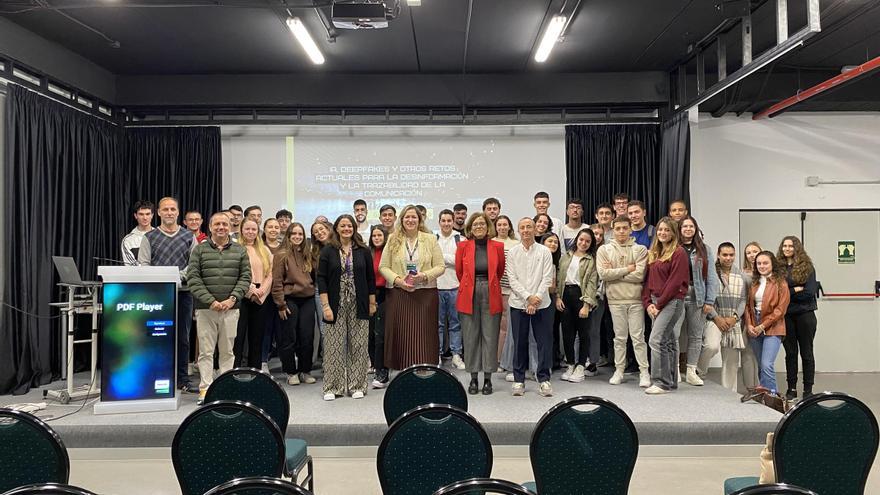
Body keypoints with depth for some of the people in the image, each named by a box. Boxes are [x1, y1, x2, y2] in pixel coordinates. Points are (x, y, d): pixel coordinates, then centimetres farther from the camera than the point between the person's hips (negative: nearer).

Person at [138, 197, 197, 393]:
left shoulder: (189, 236, 8)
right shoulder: (149, 237, 7)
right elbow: (143, 264, -1)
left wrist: (179, 276, -14)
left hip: (183, 292, 1)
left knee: (183, 338, 6)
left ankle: (182, 379, 15)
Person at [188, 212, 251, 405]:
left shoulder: (240, 250, 9)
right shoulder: (199, 250, 3)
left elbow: (245, 277, 4)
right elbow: (193, 278, -3)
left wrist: (233, 298, -9)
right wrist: (210, 301, -12)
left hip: (230, 309, 1)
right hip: (205, 309, -1)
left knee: (227, 351, 7)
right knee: (206, 351, 1)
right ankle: (205, 389, 7)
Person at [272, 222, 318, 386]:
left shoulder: (309, 254, 10)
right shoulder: (282, 255, -4)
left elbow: (315, 275, 16)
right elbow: (277, 281, -7)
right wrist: (280, 304, -10)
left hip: (308, 300, 4)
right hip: (290, 300, -4)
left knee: (307, 337, 6)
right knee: (289, 338, 3)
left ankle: (305, 371, 19)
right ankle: (291, 372, 15)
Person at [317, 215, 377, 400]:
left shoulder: (363, 251, 5)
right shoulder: (327, 251, 1)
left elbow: (370, 278, 8)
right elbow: (321, 279, -2)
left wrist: (372, 303, 6)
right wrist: (325, 306, -9)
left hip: (358, 306, 1)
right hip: (336, 306, -1)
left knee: (358, 346, 4)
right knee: (334, 346, 1)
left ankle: (357, 385, 15)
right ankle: (332, 387, 11)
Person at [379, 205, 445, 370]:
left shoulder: (430, 239, 6)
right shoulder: (393, 240, 7)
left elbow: (440, 266, 3)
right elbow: (383, 266, 5)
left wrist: (425, 276, -13)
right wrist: (397, 279, -11)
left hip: (425, 294, 0)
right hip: (399, 295, 1)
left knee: (424, 336, -1)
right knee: (401, 336, 2)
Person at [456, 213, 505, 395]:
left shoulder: (497, 246, 3)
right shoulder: (463, 246, 3)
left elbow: (500, 271, 14)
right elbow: (459, 272, 12)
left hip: (491, 295, 0)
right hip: (468, 296, 0)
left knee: (490, 337, 2)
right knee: (471, 337, 4)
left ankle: (488, 379, 13)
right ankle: (473, 379, 14)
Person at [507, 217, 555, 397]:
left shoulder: (544, 251, 2)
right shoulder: (513, 252, 4)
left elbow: (547, 278, -3)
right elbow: (512, 278, -2)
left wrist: (537, 298, -14)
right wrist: (528, 297, -12)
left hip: (541, 304, 0)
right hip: (518, 303, 1)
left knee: (544, 342, 2)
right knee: (520, 343, 6)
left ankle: (544, 379, 12)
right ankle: (519, 380, 15)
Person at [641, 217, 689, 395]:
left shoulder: (679, 252, -8)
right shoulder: (653, 253, 16)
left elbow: (675, 282, -14)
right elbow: (648, 279, 13)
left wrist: (659, 304, -13)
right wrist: (648, 303, 1)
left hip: (672, 301, -8)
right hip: (656, 302, 8)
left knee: (656, 340, -15)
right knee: (668, 342, 12)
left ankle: (661, 382, -8)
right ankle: (671, 381, 19)